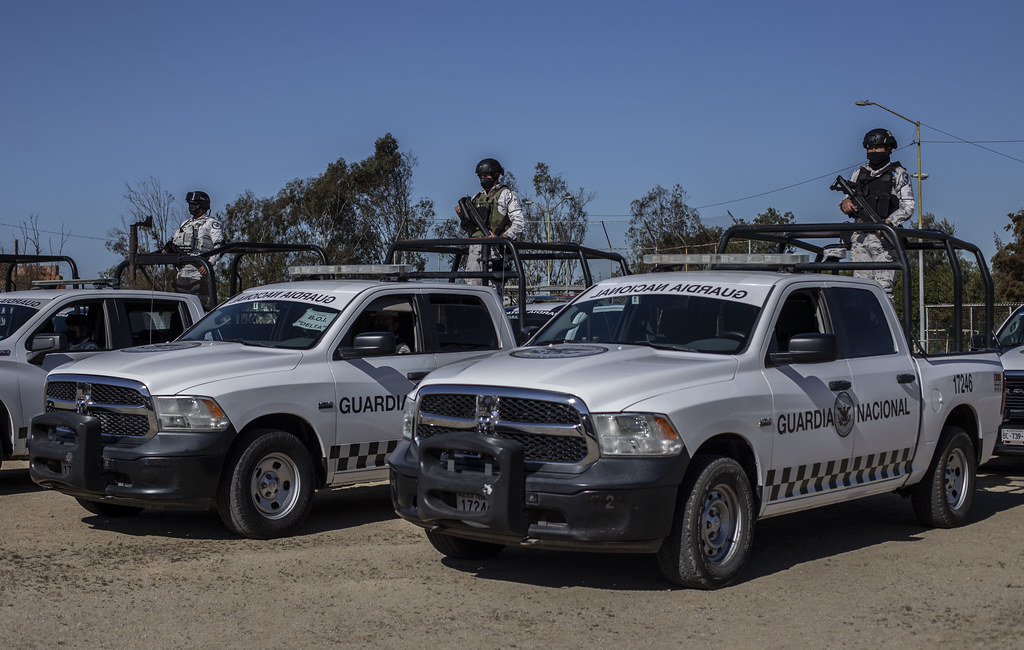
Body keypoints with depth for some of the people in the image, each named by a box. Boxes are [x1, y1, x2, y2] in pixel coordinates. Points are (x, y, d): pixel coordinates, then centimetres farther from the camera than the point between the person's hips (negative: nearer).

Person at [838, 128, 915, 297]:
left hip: (883, 238, -4)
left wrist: (889, 222, -18)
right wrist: (845, 203, -5)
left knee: (883, 287, -12)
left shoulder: (898, 174, 7)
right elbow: (849, 198, 21)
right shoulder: (859, 173, 20)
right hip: (859, 237, 5)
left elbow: (908, 207, 0)